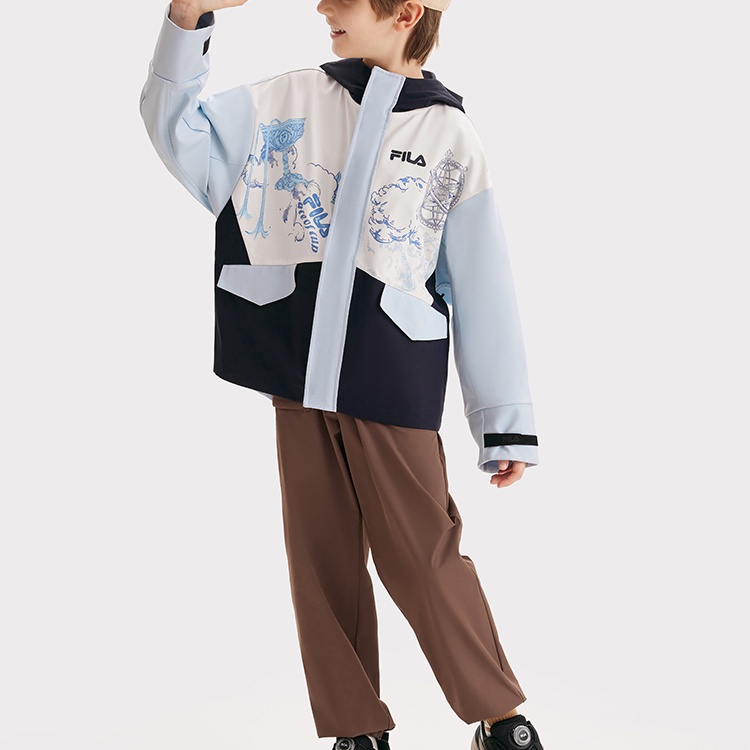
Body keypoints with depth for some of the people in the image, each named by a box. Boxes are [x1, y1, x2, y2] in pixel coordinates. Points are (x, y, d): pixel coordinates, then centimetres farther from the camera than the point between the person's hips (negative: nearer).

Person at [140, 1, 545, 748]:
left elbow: (484, 292, 2)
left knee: (422, 560, -2)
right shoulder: (289, 99, 11)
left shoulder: (451, 137, 3)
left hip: (396, 386, -3)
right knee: (321, 562, 7)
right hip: (296, 375, 3)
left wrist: (507, 424, 1)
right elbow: (177, 127, 10)